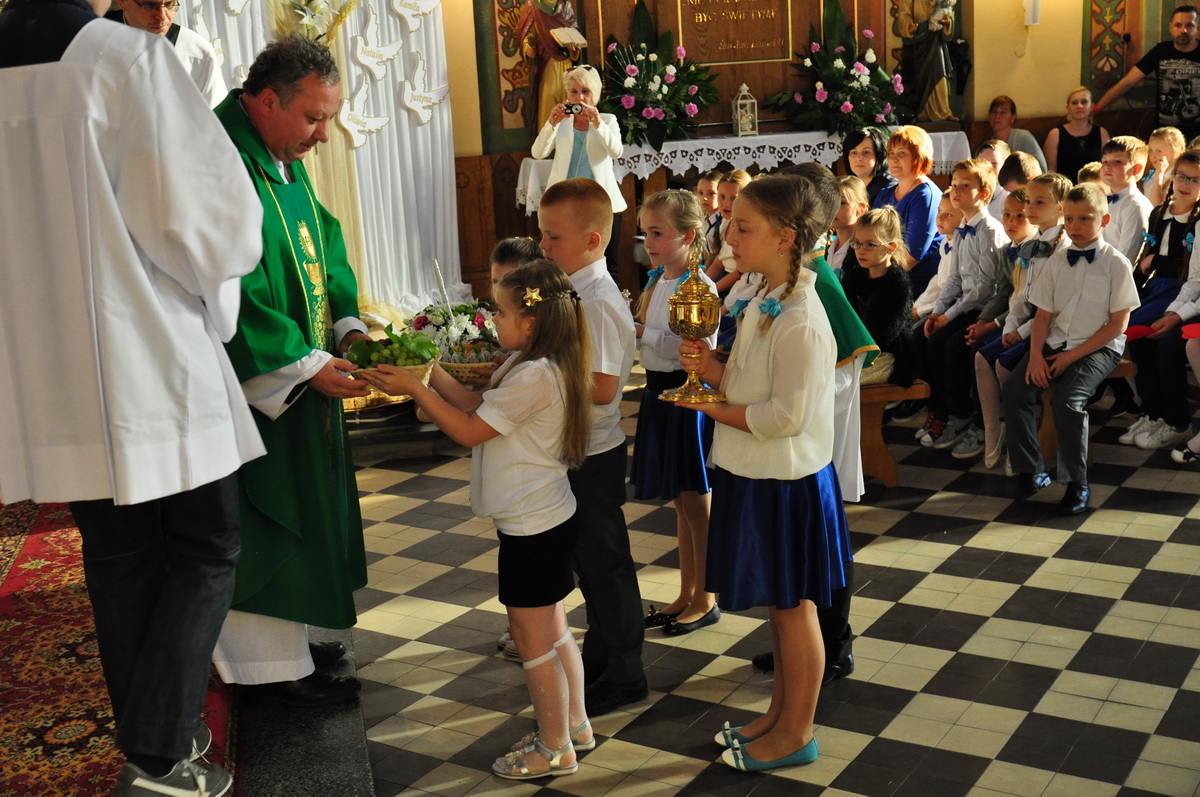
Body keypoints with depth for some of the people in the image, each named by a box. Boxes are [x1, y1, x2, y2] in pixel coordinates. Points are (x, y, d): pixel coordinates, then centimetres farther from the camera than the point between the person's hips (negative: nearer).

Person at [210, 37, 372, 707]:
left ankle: (286, 641, 30)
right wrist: (308, 367, -23)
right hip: (251, 387, -10)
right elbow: (234, 295, -25)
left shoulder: (286, 164, 10)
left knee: (296, 515, 16)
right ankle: (270, 667, 13)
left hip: (302, 377, 10)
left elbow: (326, 248, 15)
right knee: (261, 520, 0)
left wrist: (349, 325, -1)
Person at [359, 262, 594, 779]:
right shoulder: (532, 364, 6)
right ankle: (575, 725, 35)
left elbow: (469, 431, -19)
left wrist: (414, 388, -15)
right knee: (553, 630, 21)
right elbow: (478, 406, 9)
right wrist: (430, 371, 4)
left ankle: (555, 749, 19)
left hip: (533, 529, -10)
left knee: (532, 640, 4)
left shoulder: (534, 376, -25)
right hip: (548, 519, 10)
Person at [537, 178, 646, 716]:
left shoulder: (597, 302, -22)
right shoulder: (577, 291, 7)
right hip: (577, 450, 10)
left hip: (593, 455, -10)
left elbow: (601, 388, -28)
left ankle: (623, 677, 19)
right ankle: (599, 657, 37)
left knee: (604, 565, 4)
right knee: (591, 561, 21)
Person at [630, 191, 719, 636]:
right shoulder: (655, 281, 9)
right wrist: (631, 326, 1)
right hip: (658, 391, 9)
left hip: (686, 394, -9)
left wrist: (643, 332, -24)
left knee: (696, 500, 4)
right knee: (680, 501, 17)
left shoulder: (699, 287, -17)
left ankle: (705, 599, 19)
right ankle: (686, 594, 29)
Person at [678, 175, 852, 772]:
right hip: (757, 475, 9)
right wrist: (714, 370, -6)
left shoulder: (800, 320, -24)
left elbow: (787, 414, -26)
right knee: (779, 605, 21)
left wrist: (714, 409, -15)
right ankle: (780, 713, 36)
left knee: (793, 606, 7)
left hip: (786, 481, -9)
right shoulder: (762, 304, 5)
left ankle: (796, 734, 24)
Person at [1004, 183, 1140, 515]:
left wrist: (1074, 355, -14)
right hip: (1056, 343, 5)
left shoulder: (1116, 264, -4)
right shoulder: (1056, 262, 9)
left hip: (1098, 347, -5)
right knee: (1015, 390, -18)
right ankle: (1030, 472, -5)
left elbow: (1118, 324, -7)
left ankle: (1077, 483, -13)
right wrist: (1036, 354, -10)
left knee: (1068, 400, -29)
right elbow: (1043, 315, 8)